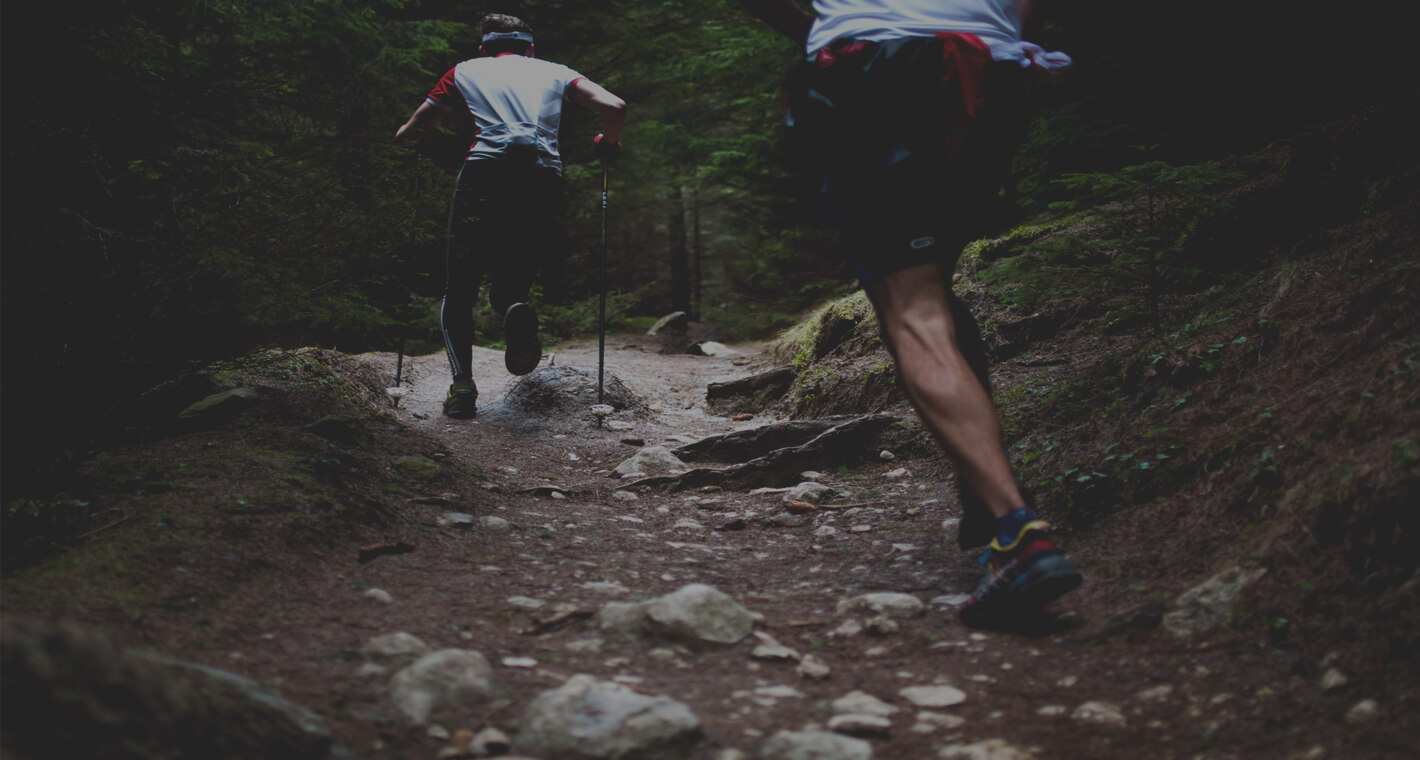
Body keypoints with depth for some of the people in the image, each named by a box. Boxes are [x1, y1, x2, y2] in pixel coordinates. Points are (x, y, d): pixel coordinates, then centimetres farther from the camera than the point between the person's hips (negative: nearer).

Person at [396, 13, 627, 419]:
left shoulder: (465, 71, 23)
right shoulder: (554, 72, 25)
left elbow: (409, 133, 24)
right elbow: (615, 107, 10)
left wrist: (405, 137, 46)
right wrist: (608, 144, 29)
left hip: (484, 176, -1)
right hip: (544, 182, 1)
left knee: (459, 292, 13)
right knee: (513, 280, 18)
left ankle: (462, 382, -8)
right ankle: (516, 309, -18)